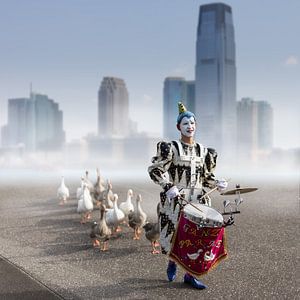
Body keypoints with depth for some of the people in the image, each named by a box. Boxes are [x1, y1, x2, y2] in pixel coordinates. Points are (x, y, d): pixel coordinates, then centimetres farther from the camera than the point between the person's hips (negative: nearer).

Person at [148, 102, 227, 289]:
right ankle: (172, 262, 33)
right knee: (174, 233, 2)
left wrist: (217, 184, -4)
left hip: (198, 200, 4)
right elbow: (155, 170, -8)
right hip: (175, 199, -4)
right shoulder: (171, 148, -5)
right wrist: (168, 187, -20)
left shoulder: (203, 151, 9)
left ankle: (190, 274, 15)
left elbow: (205, 177, 15)